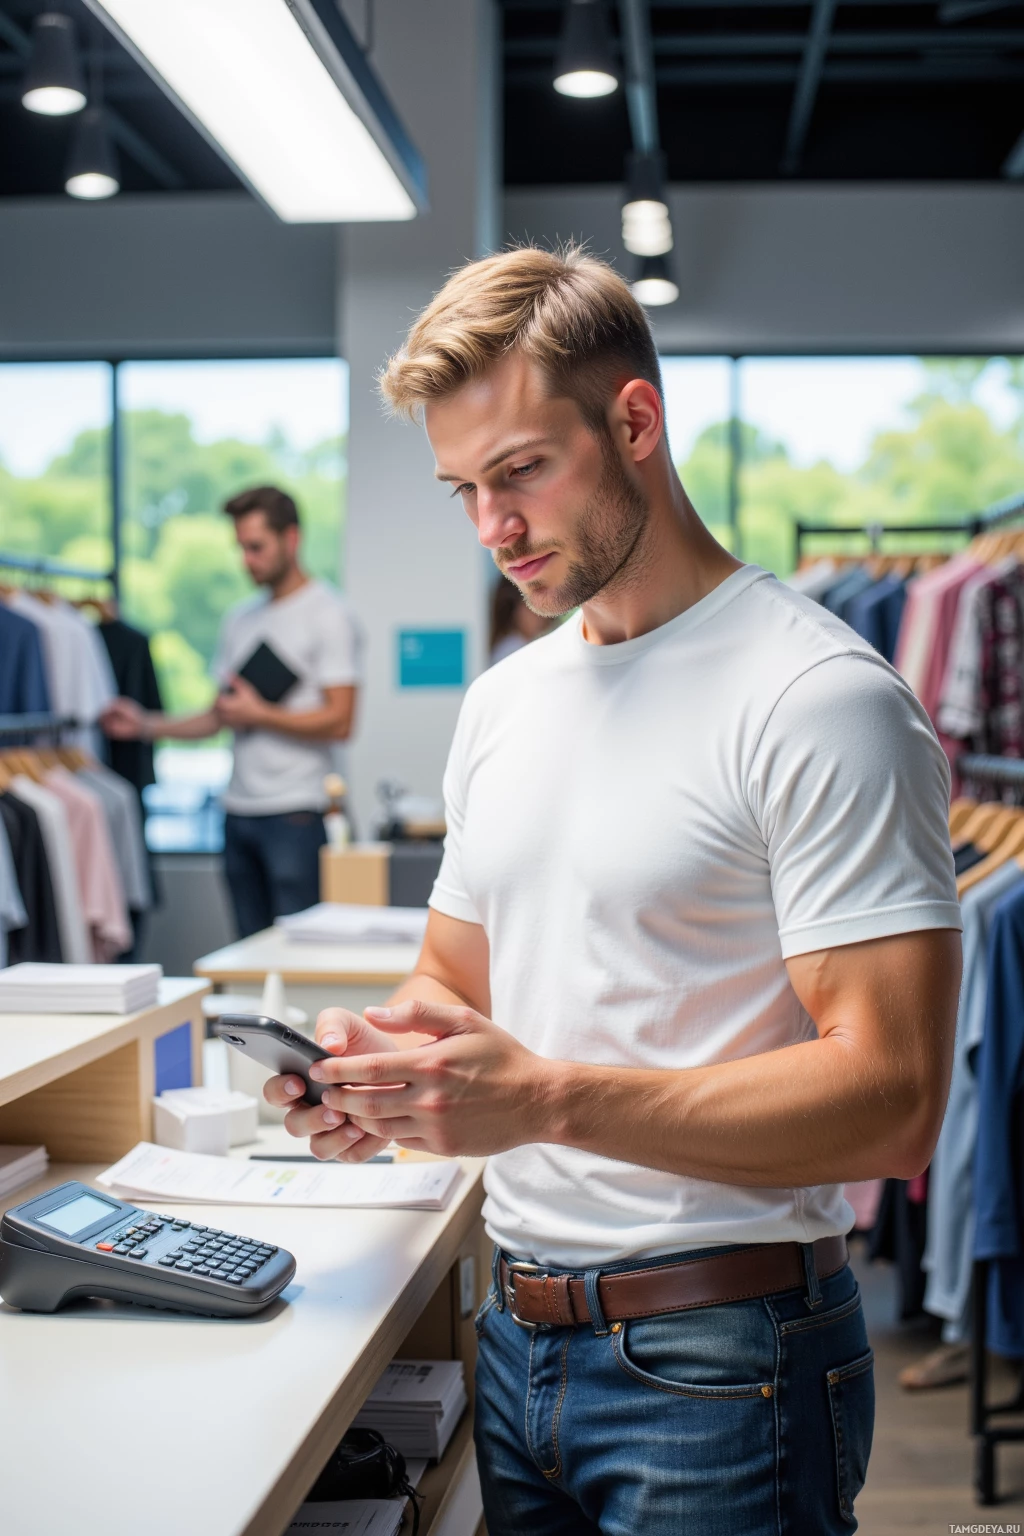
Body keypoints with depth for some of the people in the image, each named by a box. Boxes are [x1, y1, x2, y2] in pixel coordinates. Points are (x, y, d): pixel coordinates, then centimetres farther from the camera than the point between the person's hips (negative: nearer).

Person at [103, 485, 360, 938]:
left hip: (293, 813, -7)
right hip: (238, 811, 7)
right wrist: (147, 724, 9)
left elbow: (339, 721, -13)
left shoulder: (327, 615, -5)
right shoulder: (239, 619, 17)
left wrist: (258, 714, -12)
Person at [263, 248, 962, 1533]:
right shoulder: (500, 704, 9)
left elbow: (891, 1099, -21)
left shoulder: (818, 699, -15)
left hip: (717, 1365, -6)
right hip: (519, 1332, 7)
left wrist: (547, 1097, -27)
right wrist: (382, 1059, -5)